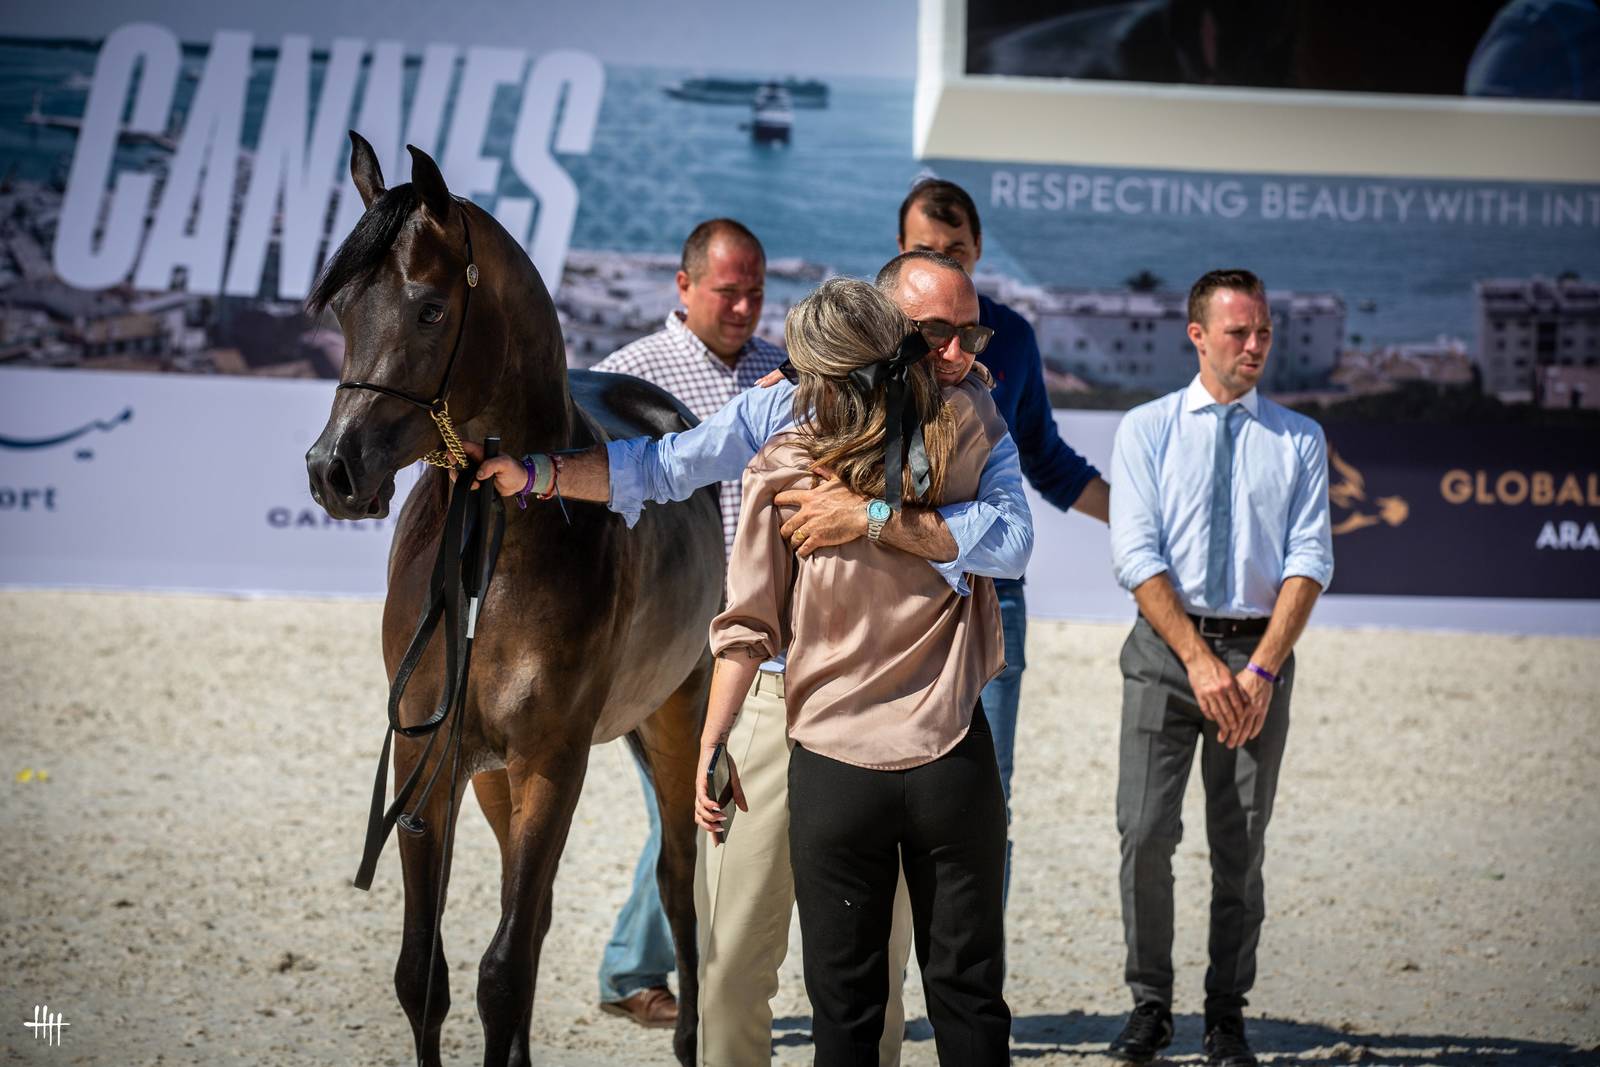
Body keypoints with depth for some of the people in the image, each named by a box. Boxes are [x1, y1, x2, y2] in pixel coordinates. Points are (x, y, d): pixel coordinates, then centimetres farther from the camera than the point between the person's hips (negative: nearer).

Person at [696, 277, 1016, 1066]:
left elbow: (747, 629, -5)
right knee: (968, 994, 10)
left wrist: (711, 749, 2)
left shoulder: (781, 472, -8)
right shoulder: (963, 435, -4)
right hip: (953, 761, 1)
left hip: (833, 770, -1)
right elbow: (975, 382, 22)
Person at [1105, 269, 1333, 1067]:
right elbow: (1137, 556, -5)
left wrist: (1261, 671, -15)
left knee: (1240, 846, 4)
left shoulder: (1299, 441, 6)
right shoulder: (1147, 429, 3)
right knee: (1146, 833, -6)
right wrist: (1200, 663, -15)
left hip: (1259, 651, 1)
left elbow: (1309, 560, -2)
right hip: (1164, 647, -1)